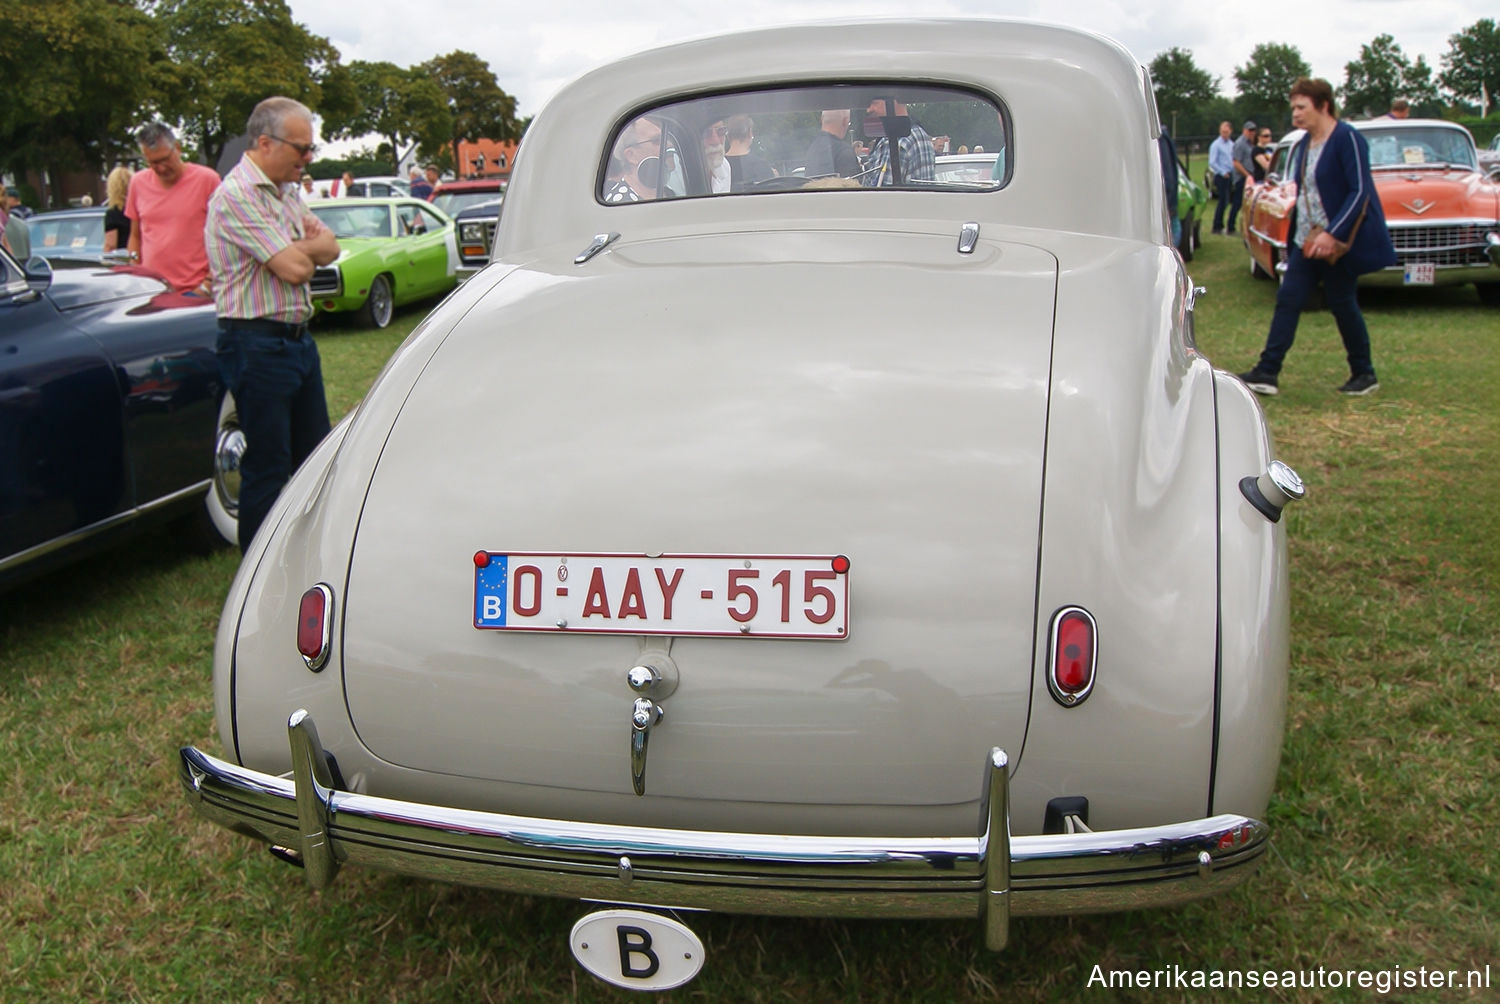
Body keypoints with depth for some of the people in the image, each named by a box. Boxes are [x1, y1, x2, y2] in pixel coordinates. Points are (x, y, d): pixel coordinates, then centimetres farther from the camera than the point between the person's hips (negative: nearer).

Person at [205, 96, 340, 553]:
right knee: (267, 467, -1)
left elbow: (329, 247, 9)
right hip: (257, 345, -9)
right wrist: (309, 247, 0)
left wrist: (300, 248, -11)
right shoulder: (236, 195, -16)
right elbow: (293, 268, -21)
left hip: (297, 339, 9)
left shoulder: (286, 192, 13)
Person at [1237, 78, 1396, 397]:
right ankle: (1267, 373, -1)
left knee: (1341, 303, 1)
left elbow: (1360, 191, -19)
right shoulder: (1304, 144, 10)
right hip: (1307, 240, 8)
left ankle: (1365, 374, 17)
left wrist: (1332, 234, -27)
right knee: (1288, 300, 0)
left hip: (1340, 240, -8)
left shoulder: (1347, 138, -14)